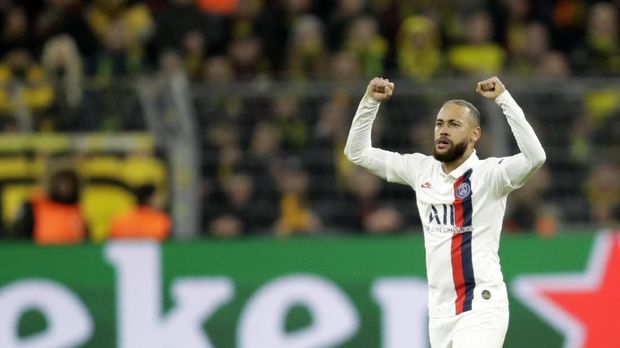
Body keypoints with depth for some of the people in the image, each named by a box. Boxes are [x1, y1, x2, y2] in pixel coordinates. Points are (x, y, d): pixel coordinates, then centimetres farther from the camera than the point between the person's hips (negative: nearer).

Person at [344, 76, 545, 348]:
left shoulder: (489, 174, -9)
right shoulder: (421, 170, 8)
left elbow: (535, 157, -27)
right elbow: (357, 152, 14)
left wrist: (503, 98, -27)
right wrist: (371, 101, 1)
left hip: (481, 308, -6)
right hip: (439, 312, 6)